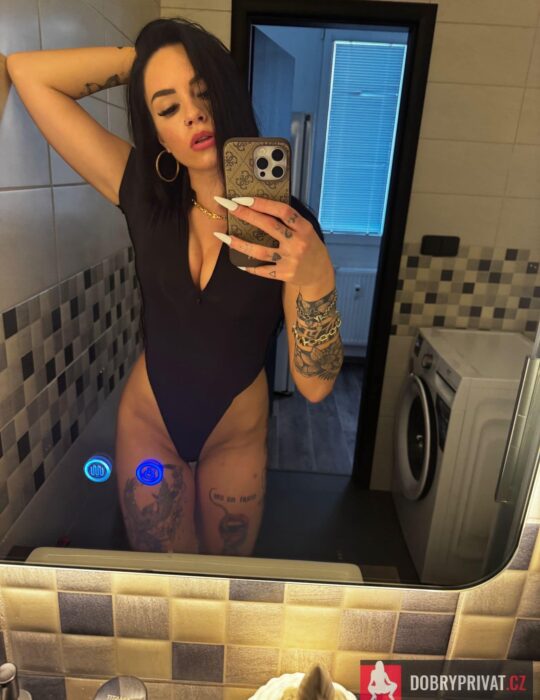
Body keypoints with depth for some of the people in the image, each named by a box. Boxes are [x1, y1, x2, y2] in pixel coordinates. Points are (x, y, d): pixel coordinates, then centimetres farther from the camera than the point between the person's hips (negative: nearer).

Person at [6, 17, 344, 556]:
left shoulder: (287, 227, -19)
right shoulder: (143, 196, -13)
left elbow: (315, 385, -26)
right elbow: (26, 72, -13)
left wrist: (317, 279, -42)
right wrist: (141, 57, -16)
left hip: (237, 435, 0)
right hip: (148, 424, 1)